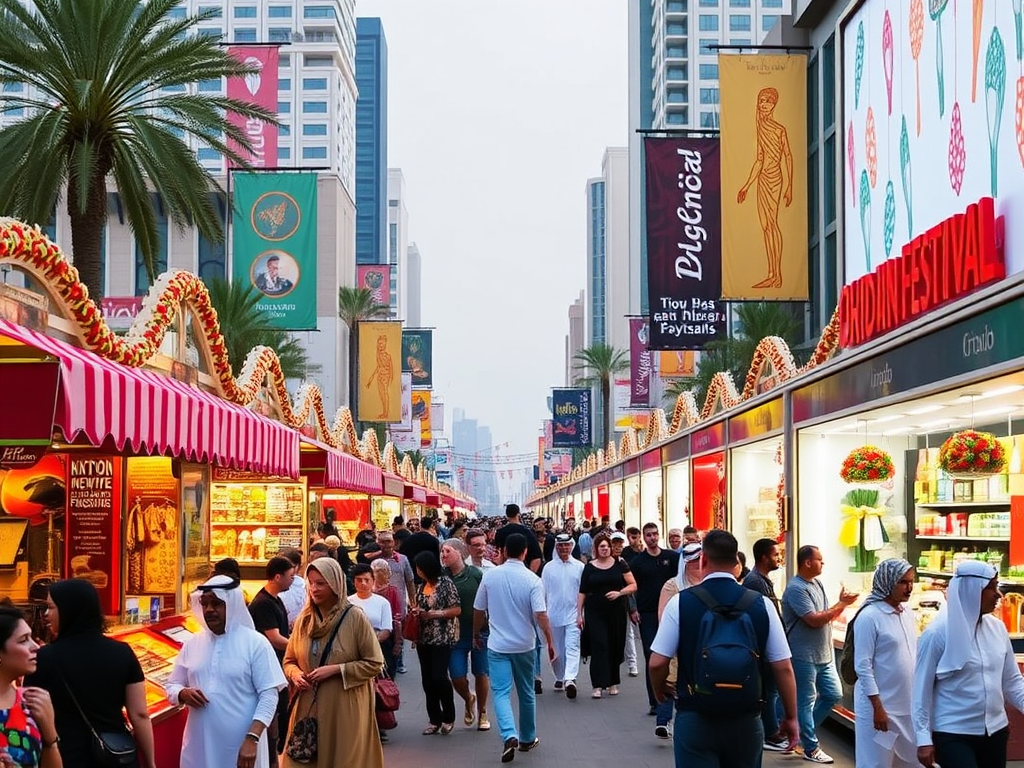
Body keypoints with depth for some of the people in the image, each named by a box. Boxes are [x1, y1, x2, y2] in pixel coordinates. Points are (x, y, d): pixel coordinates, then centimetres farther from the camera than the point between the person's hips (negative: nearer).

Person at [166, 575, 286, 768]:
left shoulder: (256, 643, -6)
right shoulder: (192, 643, 8)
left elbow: (269, 696, -9)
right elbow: (171, 687, 13)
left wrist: (252, 738, -18)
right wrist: (183, 694, -10)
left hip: (241, 746, -4)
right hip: (199, 745, 4)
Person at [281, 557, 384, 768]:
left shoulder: (355, 618, -9)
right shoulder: (303, 620, 5)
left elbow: (374, 664, -8)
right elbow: (289, 660, 15)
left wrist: (336, 669, -15)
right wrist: (295, 674, -7)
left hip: (345, 709, -4)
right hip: (308, 707, 4)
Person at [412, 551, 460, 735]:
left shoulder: (446, 584, -9)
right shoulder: (421, 586, 12)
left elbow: (456, 610, -11)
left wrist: (433, 614, -18)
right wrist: (416, 610, -1)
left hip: (442, 638, -7)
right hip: (424, 639, 7)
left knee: (439, 677, -11)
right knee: (427, 680, 6)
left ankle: (449, 717, 8)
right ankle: (435, 720, 15)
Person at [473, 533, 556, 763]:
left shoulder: (490, 576, -4)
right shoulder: (532, 580, -11)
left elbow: (478, 610, 4)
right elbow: (541, 615, -16)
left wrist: (476, 634, 20)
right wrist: (550, 642, -6)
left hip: (498, 645, 0)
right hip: (524, 645, 0)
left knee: (501, 693, -2)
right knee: (526, 693, 15)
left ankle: (509, 736, -22)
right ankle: (527, 739, 27)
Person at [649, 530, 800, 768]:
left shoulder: (680, 602, -8)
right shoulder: (761, 605, -3)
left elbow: (657, 663, -8)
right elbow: (783, 668, -3)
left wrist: (660, 690, 14)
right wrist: (791, 717, 10)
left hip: (695, 719, -2)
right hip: (746, 719, 2)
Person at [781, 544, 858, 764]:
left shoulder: (817, 585, 11)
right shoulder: (796, 589, -18)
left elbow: (828, 616, 15)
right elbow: (814, 620, -23)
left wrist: (843, 603, -3)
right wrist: (842, 604, -16)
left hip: (824, 654, 9)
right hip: (804, 656, -9)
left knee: (833, 694, 13)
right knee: (806, 702, 2)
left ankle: (804, 730, 27)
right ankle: (811, 748, 11)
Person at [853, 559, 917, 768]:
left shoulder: (908, 615, 8)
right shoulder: (869, 617, -14)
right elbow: (863, 666, -15)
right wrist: (878, 707, -18)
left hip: (908, 706, 7)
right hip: (879, 705, -7)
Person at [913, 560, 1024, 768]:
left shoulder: (997, 628, 5)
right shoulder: (937, 633, -11)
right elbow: (922, 688, -8)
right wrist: (924, 738, -10)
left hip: (995, 731, 6)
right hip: (953, 735, -6)